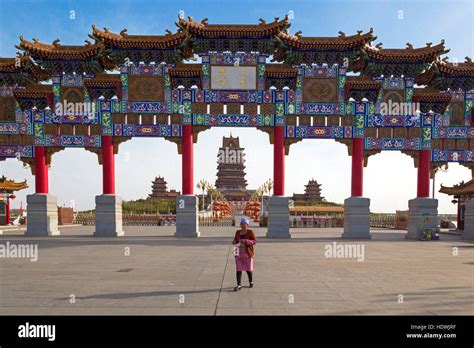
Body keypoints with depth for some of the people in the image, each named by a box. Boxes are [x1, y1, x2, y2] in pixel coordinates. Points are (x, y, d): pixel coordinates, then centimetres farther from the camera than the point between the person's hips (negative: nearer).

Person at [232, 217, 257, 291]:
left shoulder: (250, 232, -6)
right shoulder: (238, 232, 6)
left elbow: (254, 241, -11)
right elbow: (235, 240, 16)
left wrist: (246, 241, -25)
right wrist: (234, 242, -8)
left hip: (247, 254, -3)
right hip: (239, 253, 3)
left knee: (248, 269, 8)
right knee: (238, 269, -3)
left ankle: (251, 282, 32)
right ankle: (239, 285, 0)